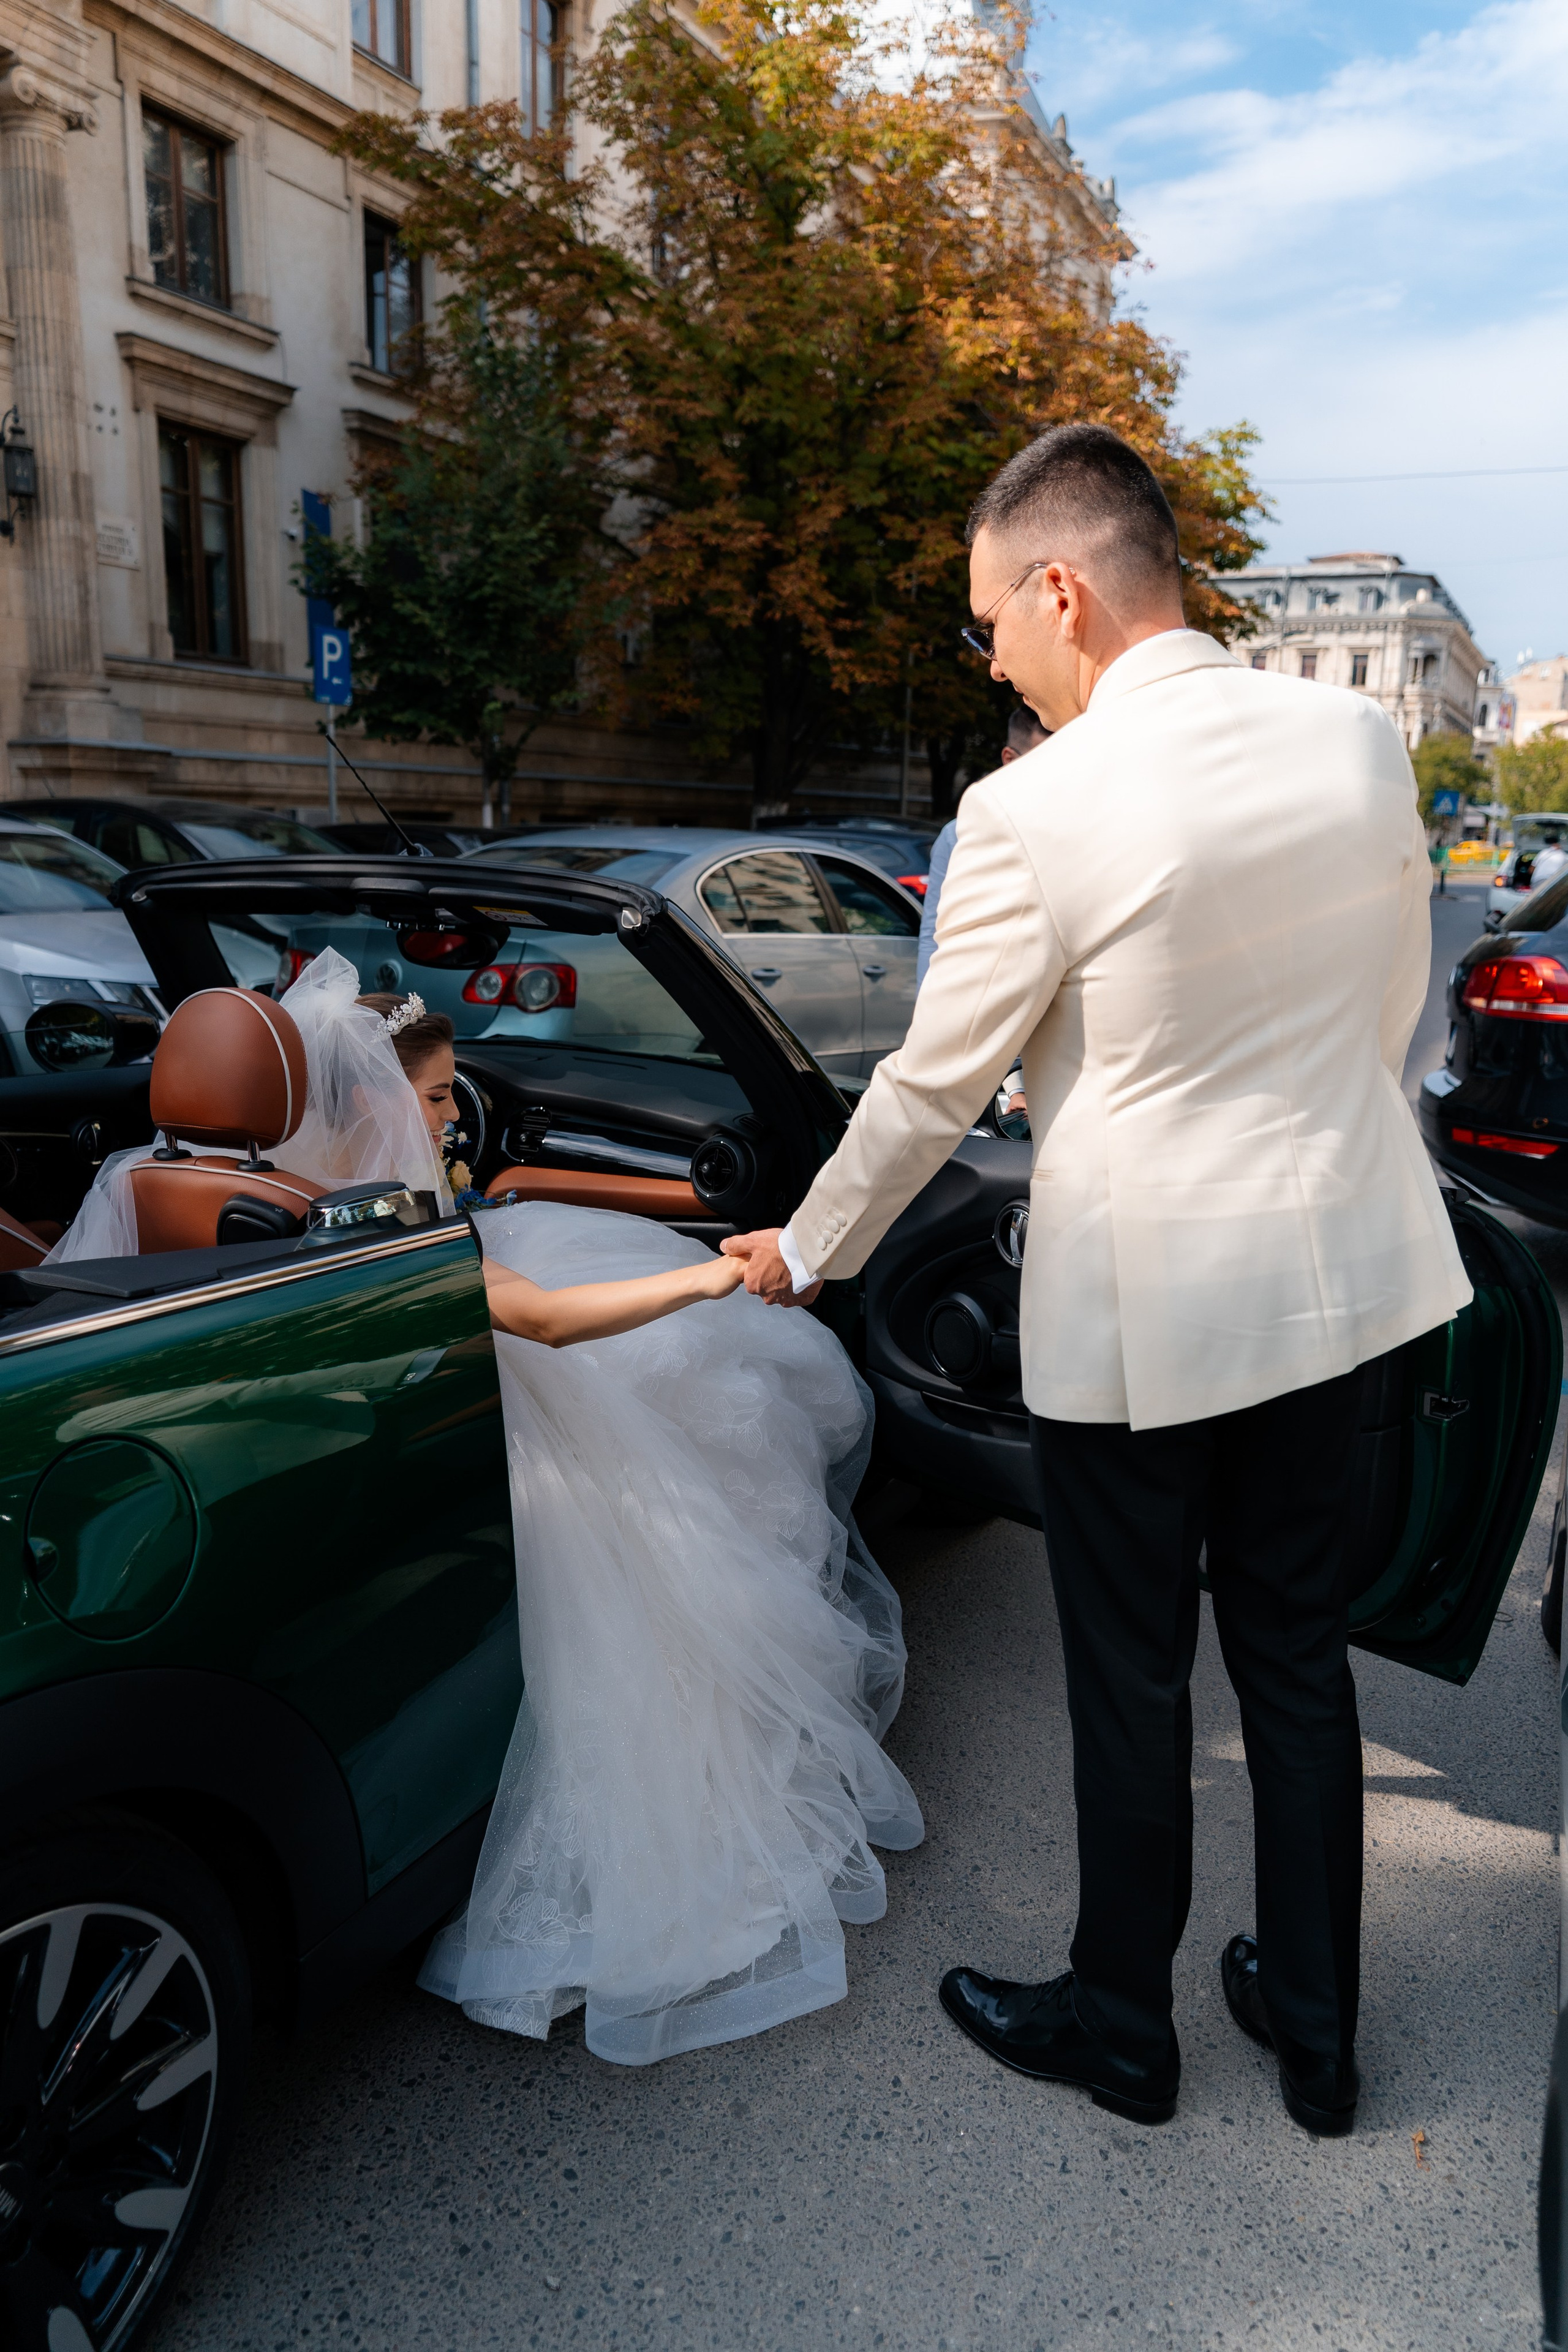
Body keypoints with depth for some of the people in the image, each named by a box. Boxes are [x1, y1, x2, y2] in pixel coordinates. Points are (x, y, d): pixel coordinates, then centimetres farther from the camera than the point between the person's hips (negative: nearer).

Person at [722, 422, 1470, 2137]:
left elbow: (932, 1086, -11)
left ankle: (1120, 2027, 36)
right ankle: (1313, 2025, 38)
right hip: (1334, 1272, 6)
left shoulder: (1036, 812, -20)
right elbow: (1392, 1005, 9)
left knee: (1133, 1681, 13)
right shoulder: (1357, 738, -2)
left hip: (1137, 1304, -6)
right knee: (1297, 1649, 20)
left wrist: (805, 1254, 5)